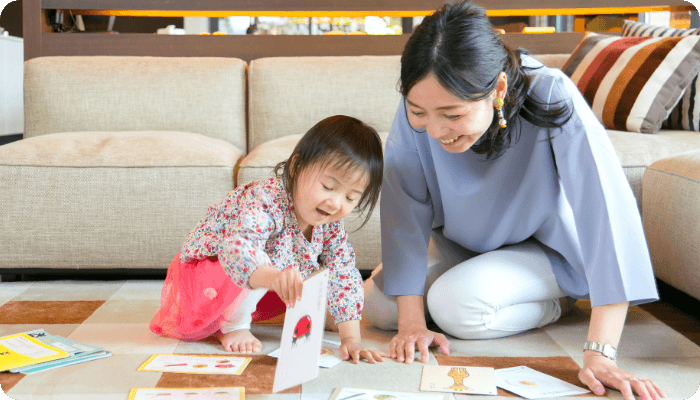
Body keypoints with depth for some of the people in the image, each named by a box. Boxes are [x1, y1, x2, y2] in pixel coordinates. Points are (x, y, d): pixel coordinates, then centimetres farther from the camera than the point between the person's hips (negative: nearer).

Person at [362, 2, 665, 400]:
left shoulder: (551, 100, -37)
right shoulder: (420, 105, -28)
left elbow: (608, 211, -42)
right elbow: (406, 207, -21)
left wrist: (600, 355, -47)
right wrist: (412, 322, -25)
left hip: (546, 247, -4)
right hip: (463, 242, 4)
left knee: (456, 303, -28)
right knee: (377, 304, -8)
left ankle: (557, 304, -1)